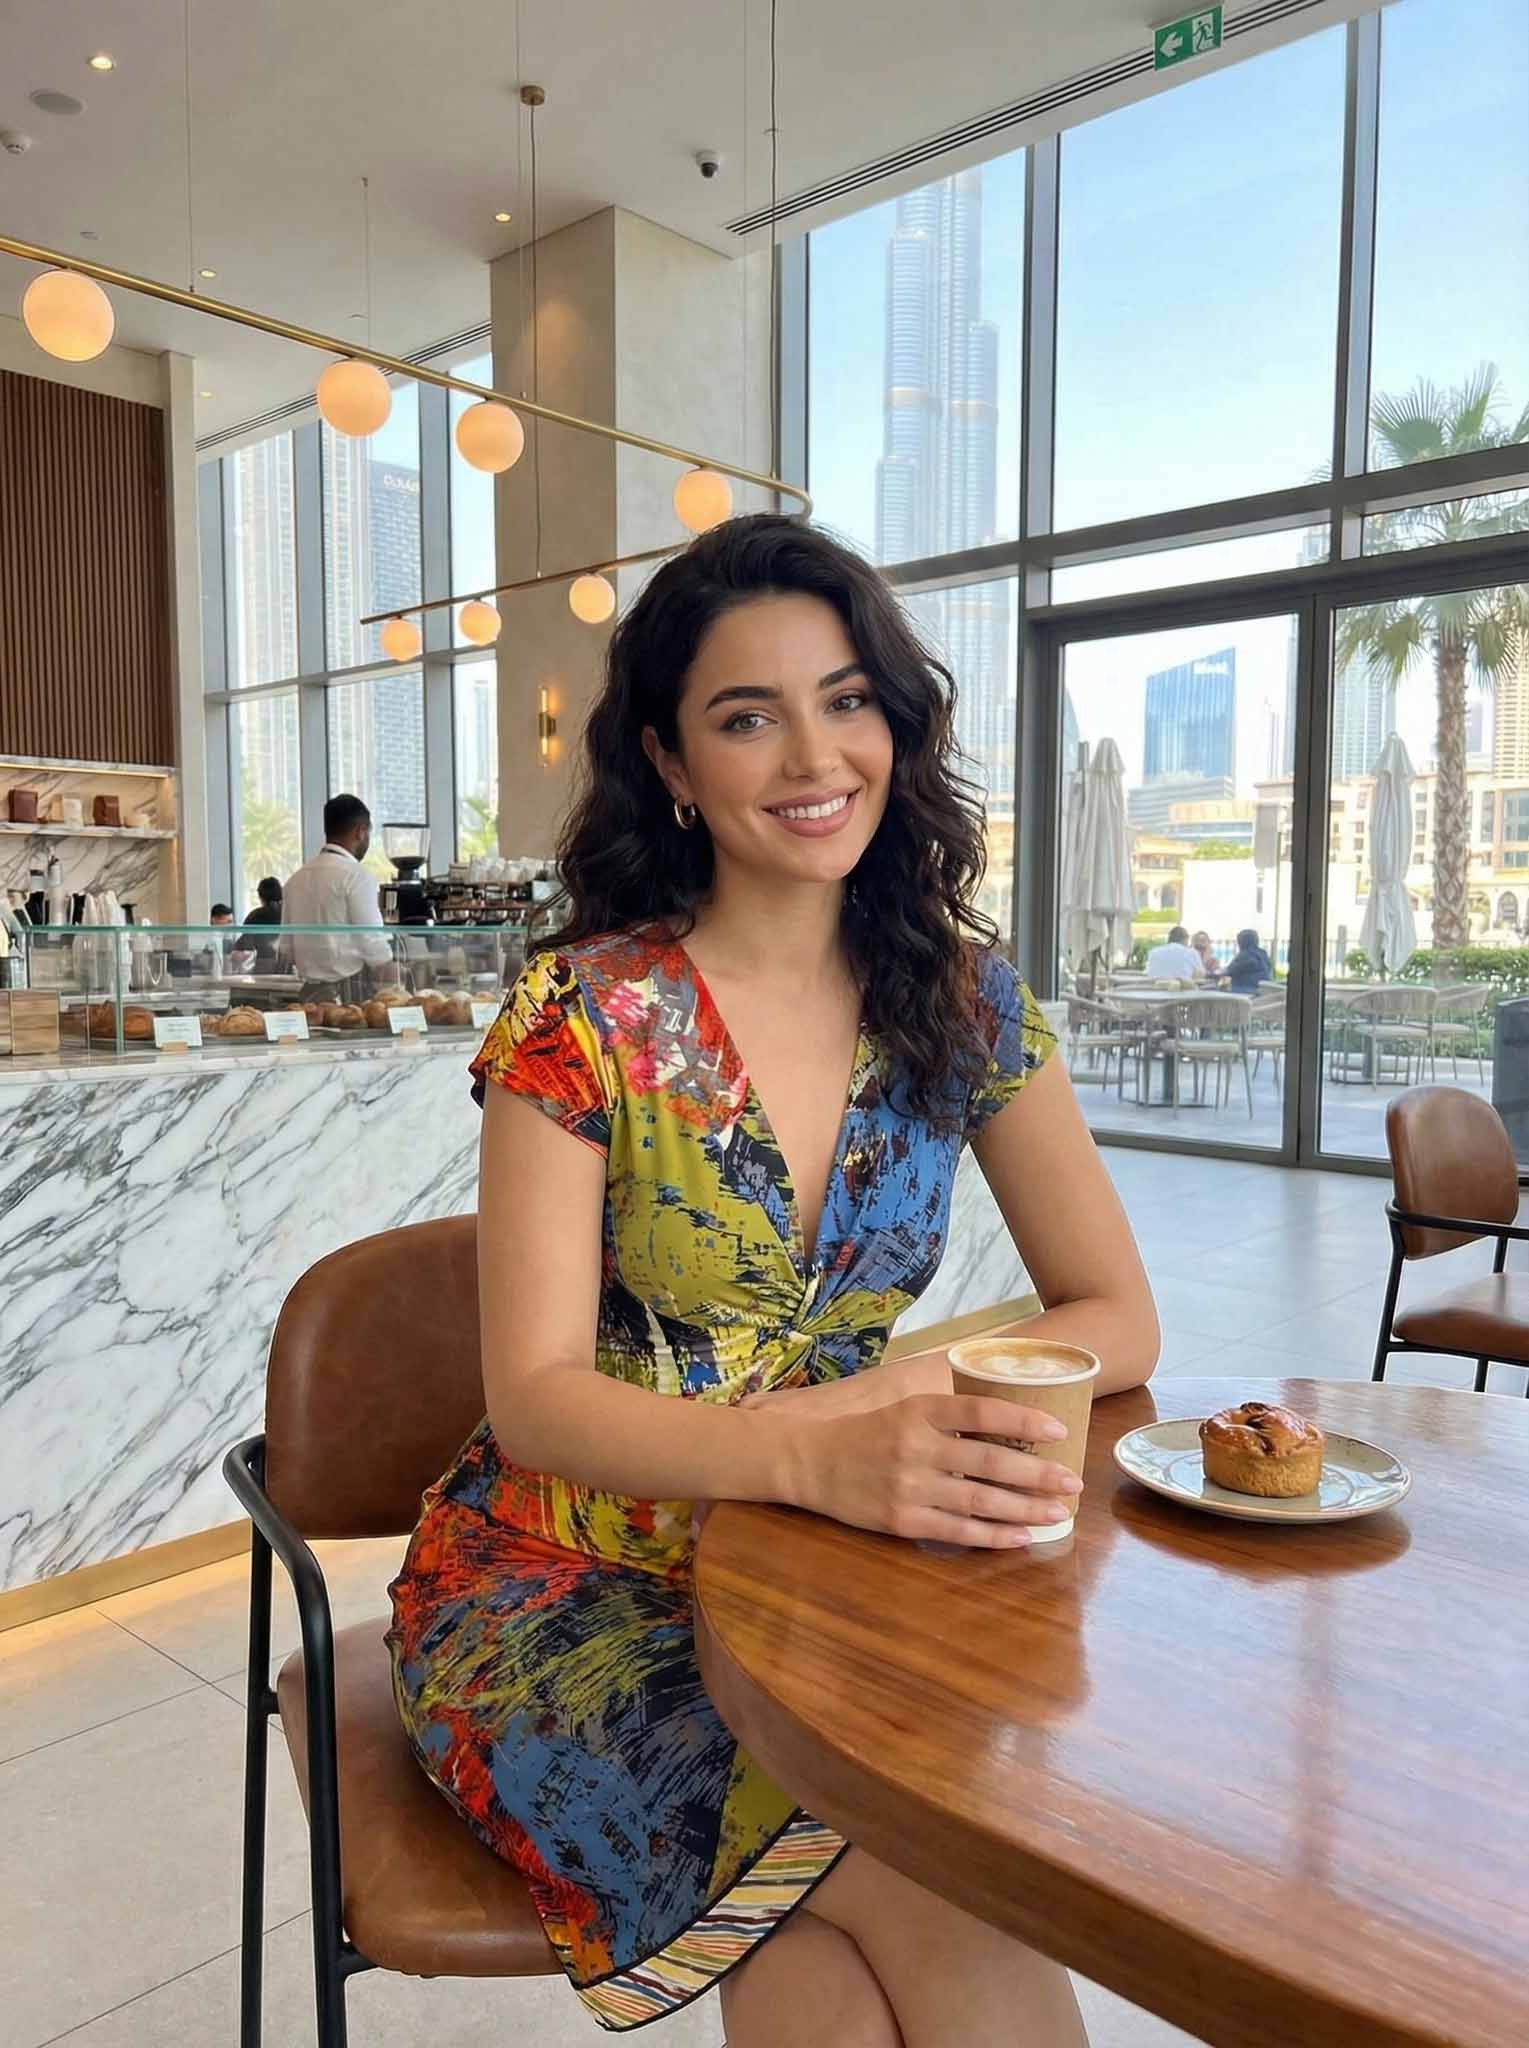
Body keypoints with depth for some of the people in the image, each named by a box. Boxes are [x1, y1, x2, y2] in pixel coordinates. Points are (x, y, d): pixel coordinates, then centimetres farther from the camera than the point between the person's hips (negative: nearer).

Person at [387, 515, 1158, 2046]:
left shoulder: (961, 1000, -2)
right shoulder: (582, 1015, -13)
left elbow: (1117, 1318, 0)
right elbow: (535, 1395, -15)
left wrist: (913, 1403, -19)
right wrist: (821, 1453, -33)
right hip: (564, 1588, -3)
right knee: (952, 1911, -24)